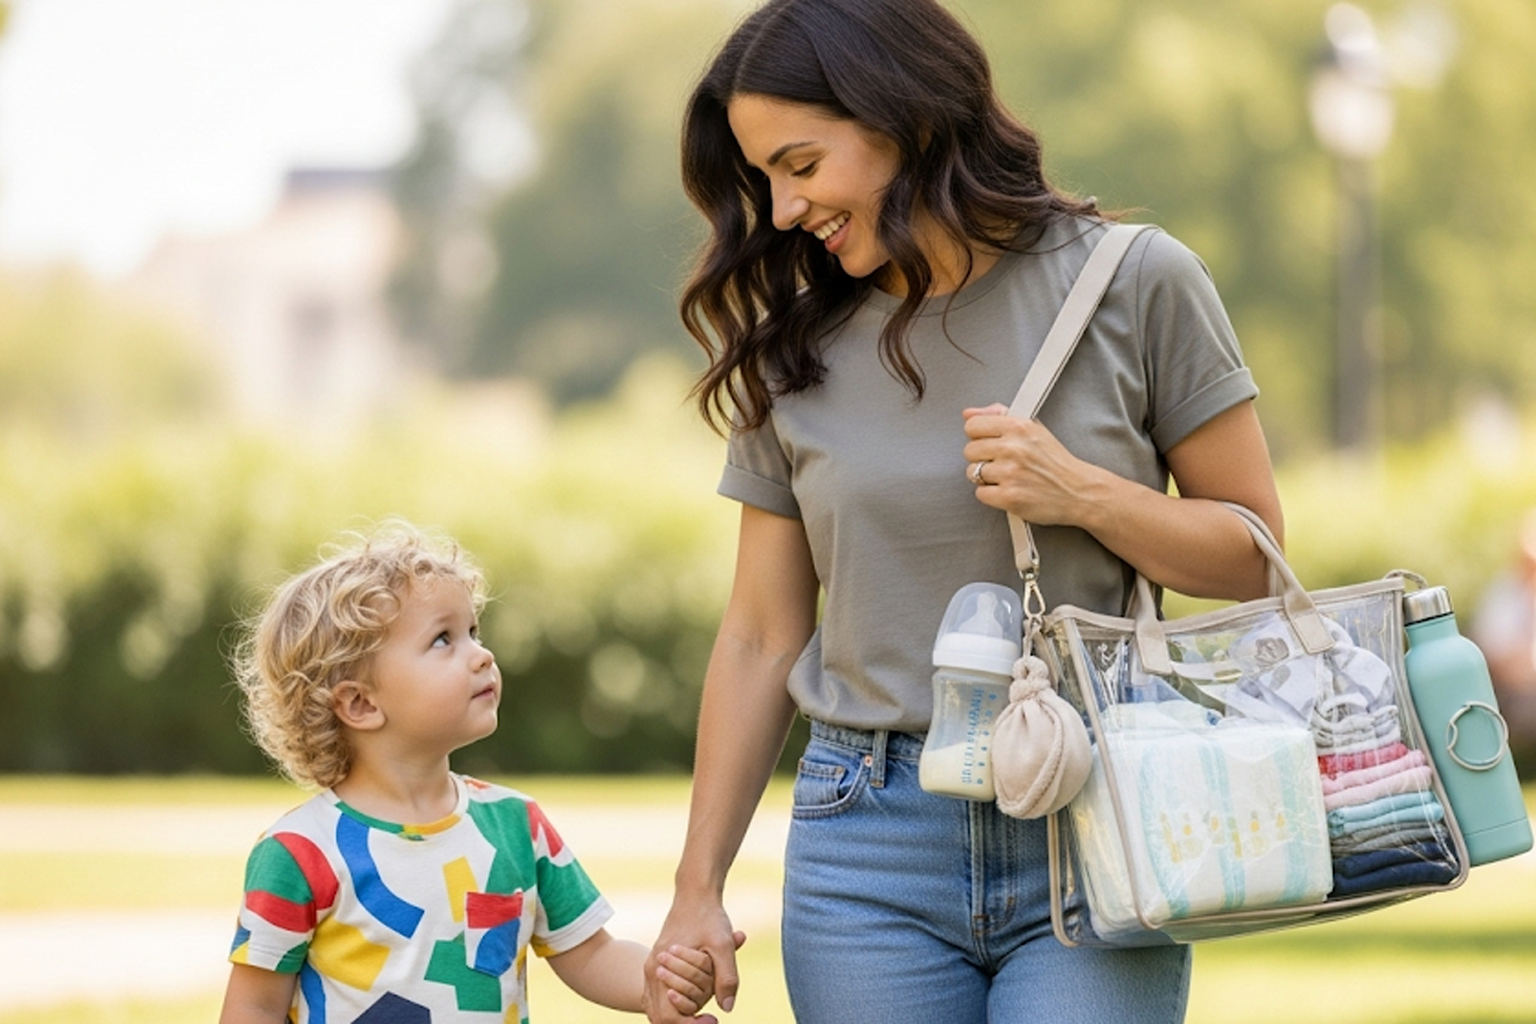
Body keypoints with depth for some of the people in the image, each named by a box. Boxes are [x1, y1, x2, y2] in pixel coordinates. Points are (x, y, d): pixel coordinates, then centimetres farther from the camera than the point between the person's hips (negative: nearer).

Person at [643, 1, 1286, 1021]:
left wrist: (1084, 495, -14)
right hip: (871, 852, 3)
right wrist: (698, 888, 8)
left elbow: (1256, 552, 3)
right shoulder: (798, 354, 7)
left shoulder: (1134, 284, -1)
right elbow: (762, 638, 11)